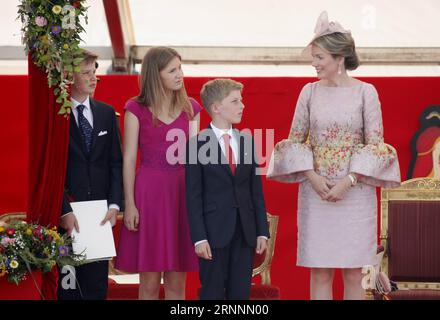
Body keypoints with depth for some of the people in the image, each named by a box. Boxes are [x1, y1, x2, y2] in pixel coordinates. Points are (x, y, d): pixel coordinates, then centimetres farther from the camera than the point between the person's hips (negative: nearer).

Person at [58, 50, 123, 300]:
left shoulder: (106, 113, 9)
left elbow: (116, 162, 8)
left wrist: (115, 204, -3)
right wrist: (64, 210, -15)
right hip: (67, 209, -4)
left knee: (97, 283, 5)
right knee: (68, 283, 4)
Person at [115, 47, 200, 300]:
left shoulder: (190, 108, 9)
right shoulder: (136, 109, 0)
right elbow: (129, 159, -2)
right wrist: (129, 204, -8)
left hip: (182, 193, 3)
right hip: (149, 193, -3)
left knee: (177, 281, 5)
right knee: (149, 282, 1)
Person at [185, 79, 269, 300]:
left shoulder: (247, 142, 10)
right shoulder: (198, 145, -5)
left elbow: (256, 190, 10)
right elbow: (193, 196, -8)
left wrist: (262, 231, 5)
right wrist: (199, 237, -13)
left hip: (245, 231, 5)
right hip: (214, 231, -4)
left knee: (240, 293, 6)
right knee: (212, 292, 1)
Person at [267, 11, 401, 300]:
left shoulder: (365, 92, -4)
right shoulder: (310, 91, 4)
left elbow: (375, 144, -4)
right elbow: (295, 140, 6)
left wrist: (349, 181, -13)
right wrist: (312, 177, -8)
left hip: (355, 193, -2)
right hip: (316, 193, 2)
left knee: (353, 273, 3)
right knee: (320, 272, 3)